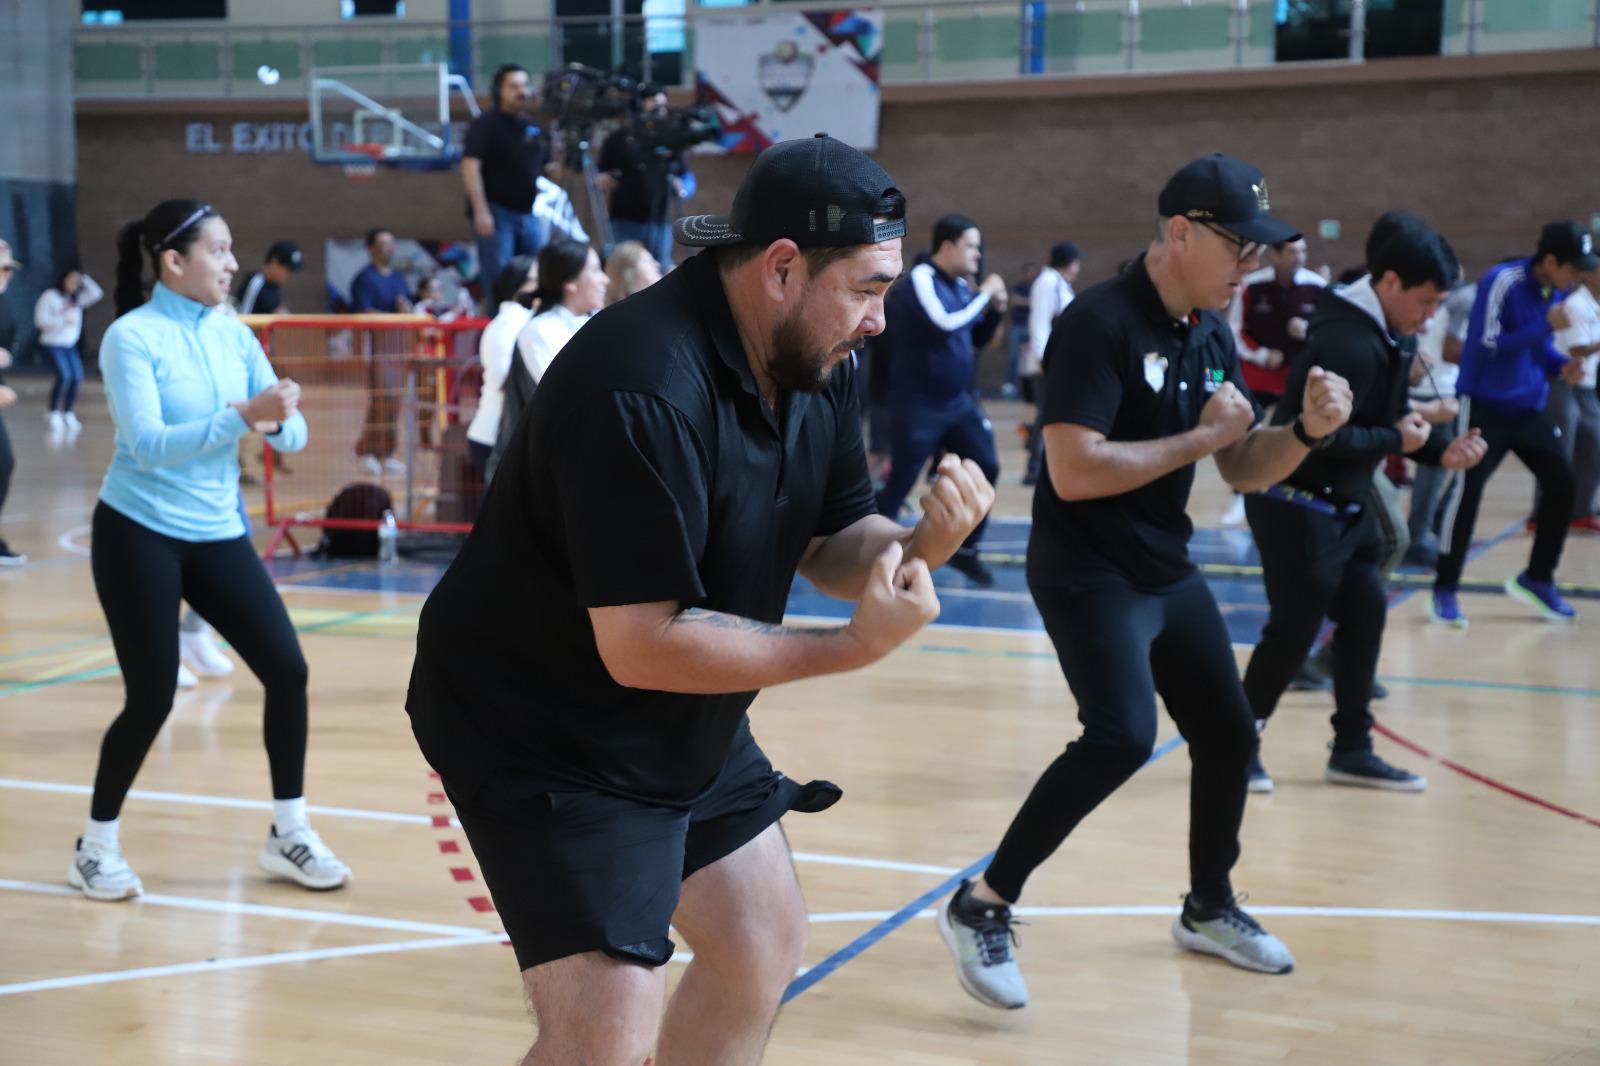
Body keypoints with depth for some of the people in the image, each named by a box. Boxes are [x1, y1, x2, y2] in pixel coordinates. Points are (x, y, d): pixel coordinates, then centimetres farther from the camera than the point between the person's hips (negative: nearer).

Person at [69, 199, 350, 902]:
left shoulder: (233, 334, 3)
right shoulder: (131, 336, -13)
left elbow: (292, 434, 1)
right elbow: (147, 445, -24)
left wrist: (280, 421, -23)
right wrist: (243, 415, -33)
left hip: (218, 534, 6)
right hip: (138, 534, -5)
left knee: (288, 670, -2)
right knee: (151, 698, -2)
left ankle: (288, 835, 13)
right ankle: (95, 848, 18)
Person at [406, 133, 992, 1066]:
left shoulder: (821, 366, -4)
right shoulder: (644, 390, -31)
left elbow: (833, 543, 5)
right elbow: (642, 646, -31)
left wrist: (920, 544, -18)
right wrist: (855, 645, -28)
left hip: (691, 729, 9)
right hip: (545, 736, -9)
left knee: (767, 947, 19)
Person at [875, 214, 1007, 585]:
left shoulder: (961, 286, 9)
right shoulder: (920, 279, -14)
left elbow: (977, 339, 19)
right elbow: (945, 325, -30)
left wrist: (995, 310, 1)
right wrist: (984, 295, -18)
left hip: (959, 401, 8)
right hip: (918, 405, -8)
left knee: (985, 467, 3)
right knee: (899, 483, -3)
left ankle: (965, 549, 17)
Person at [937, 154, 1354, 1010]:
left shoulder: (1211, 335, 7)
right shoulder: (1099, 324, -19)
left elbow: (1244, 471, 11)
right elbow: (1074, 471, -28)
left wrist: (1307, 431, -8)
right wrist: (1202, 435, -21)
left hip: (1167, 570, 9)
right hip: (1085, 571, -9)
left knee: (1228, 735, 15)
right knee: (1121, 737, -25)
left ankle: (1209, 908, 38)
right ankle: (982, 907, -11)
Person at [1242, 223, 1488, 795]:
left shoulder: (1386, 338, 9)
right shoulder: (1348, 342, -24)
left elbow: (1391, 422, 14)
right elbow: (1326, 436, -29)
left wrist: (1440, 451, -1)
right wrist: (1396, 439, -17)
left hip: (1345, 503, 10)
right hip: (1296, 504, -10)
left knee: (1365, 608, 9)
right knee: (1295, 626, -4)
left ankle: (1352, 749, 20)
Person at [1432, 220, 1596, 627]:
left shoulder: (1554, 290, 4)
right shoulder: (1502, 282, -18)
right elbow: (1488, 345, -24)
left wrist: (1561, 364, -3)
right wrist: (1546, 326, -25)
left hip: (1528, 408, 7)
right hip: (1485, 405, -7)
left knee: (1562, 482, 3)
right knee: (1468, 489, -14)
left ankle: (1538, 579, 19)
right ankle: (1444, 591, -5)